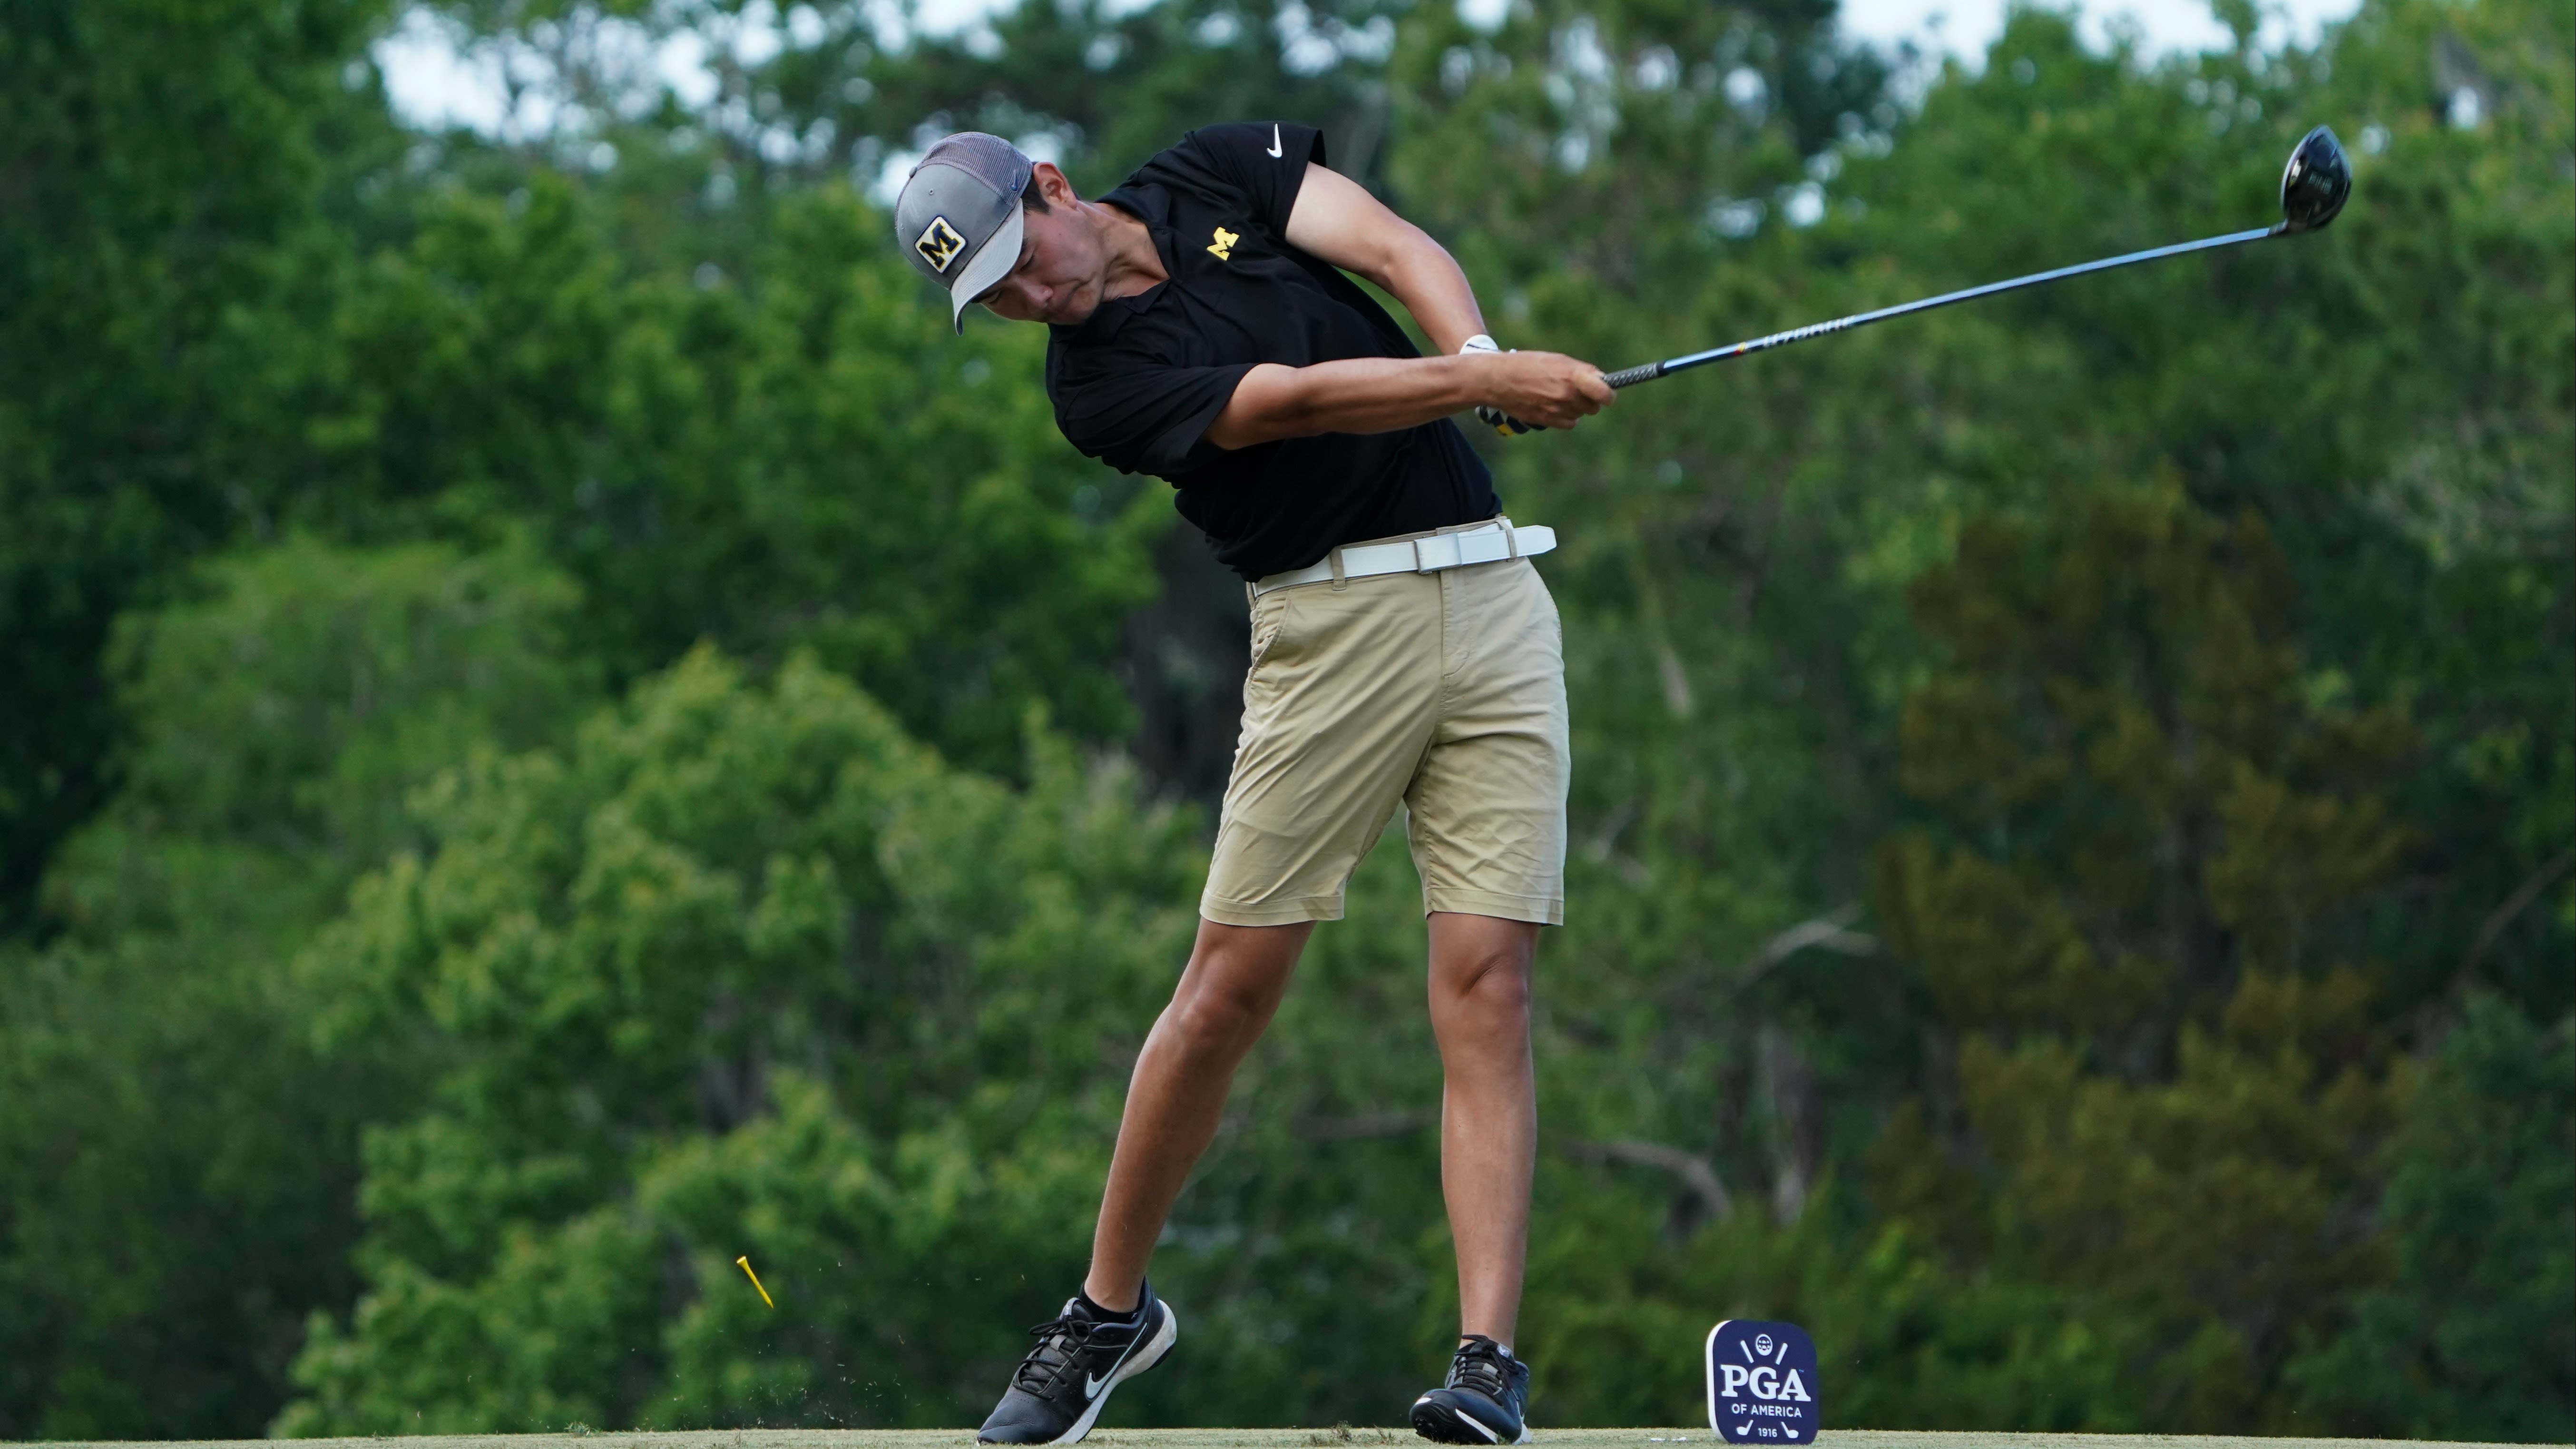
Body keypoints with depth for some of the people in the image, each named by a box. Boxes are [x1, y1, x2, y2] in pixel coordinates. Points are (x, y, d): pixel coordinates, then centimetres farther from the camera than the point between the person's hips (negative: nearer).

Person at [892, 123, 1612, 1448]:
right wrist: (1484, 384, -26)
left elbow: (1391, 247, -2)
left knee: (1485, 986, -7)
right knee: (1231, 986, -4)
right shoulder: (1098, 383, -4)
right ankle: (1110, 1310, 15)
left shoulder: (1224, 172, 10)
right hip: (1330, 627, -2)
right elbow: (1301, 400, -16)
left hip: (1490, 592, 2)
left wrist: (1480, 353, -21)